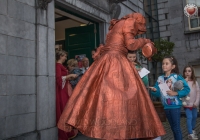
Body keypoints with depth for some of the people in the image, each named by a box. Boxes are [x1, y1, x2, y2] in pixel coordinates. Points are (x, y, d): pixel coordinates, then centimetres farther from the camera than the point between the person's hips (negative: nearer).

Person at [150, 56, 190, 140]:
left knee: (177, 127, 2)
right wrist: (154, 90, -18)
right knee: (173, 127, 18)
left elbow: (187, 89, -14)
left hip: (175, 106, -5)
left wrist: (176, 93, -22)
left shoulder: (177, 77, -10)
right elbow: (158, 93, 3)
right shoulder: (160, 78, 4)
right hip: (166, 106, 5)